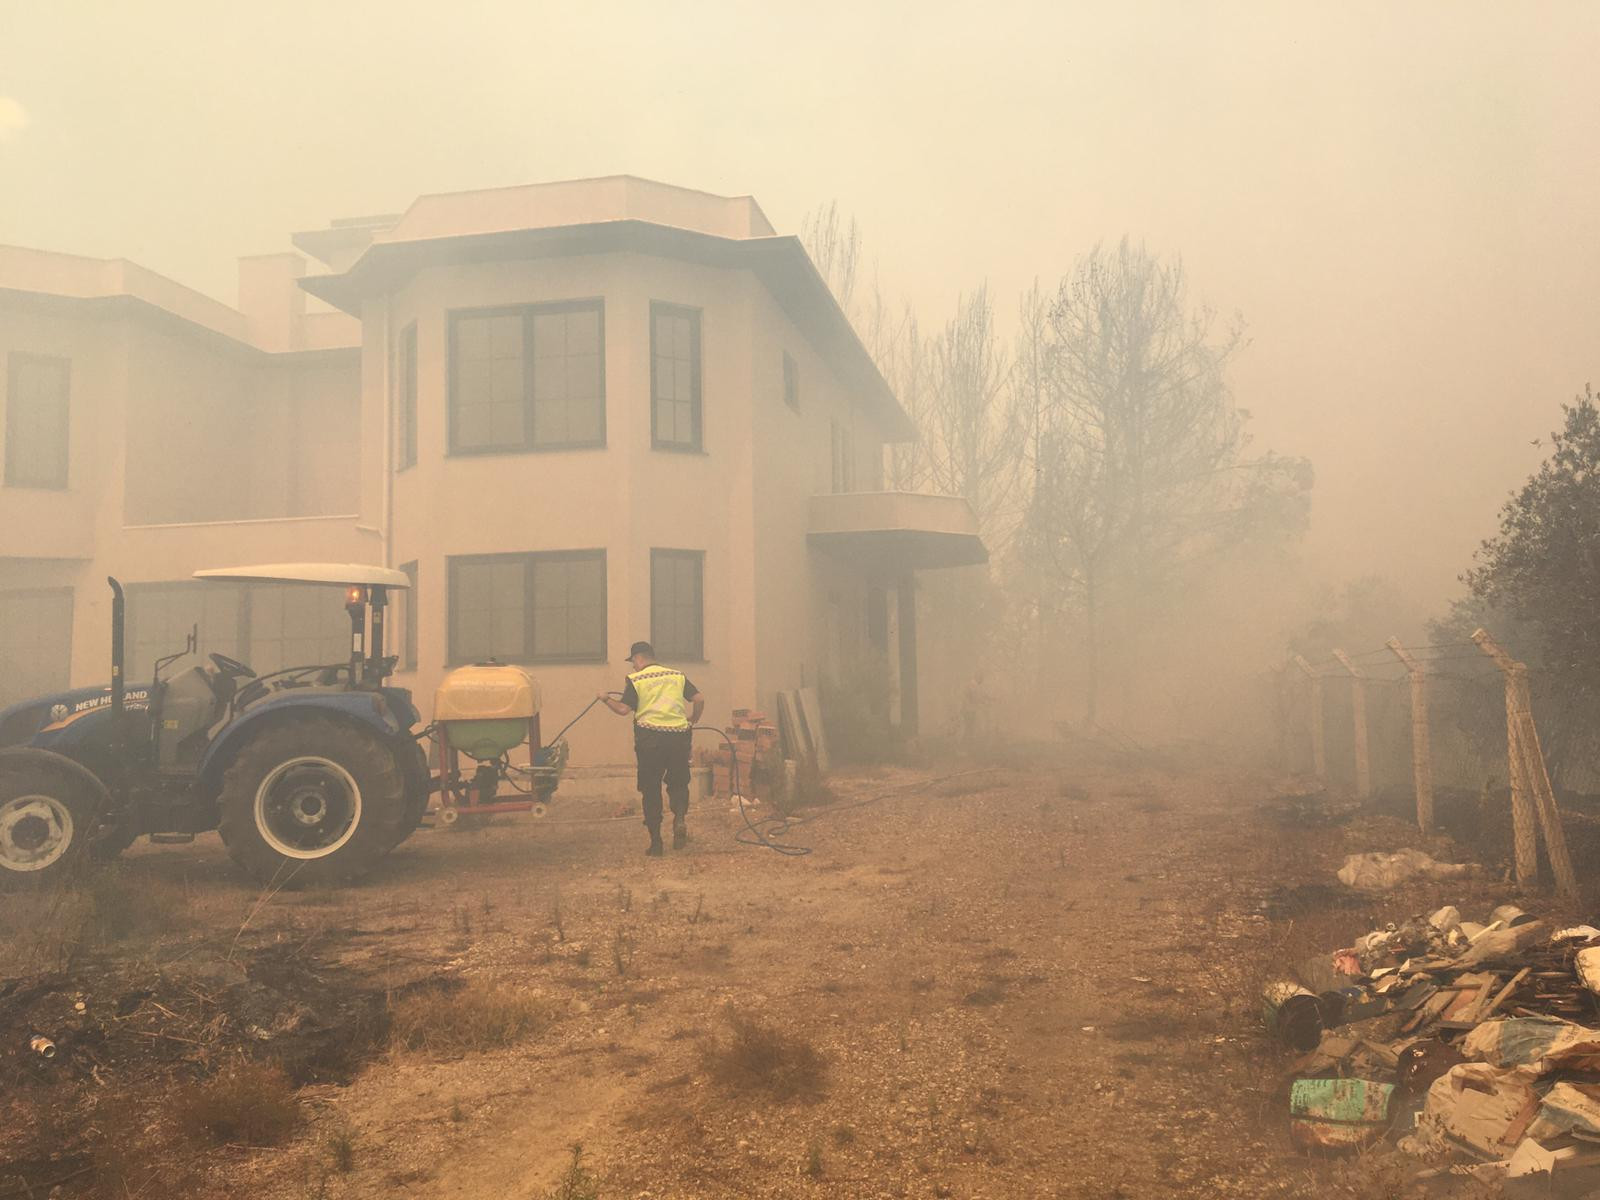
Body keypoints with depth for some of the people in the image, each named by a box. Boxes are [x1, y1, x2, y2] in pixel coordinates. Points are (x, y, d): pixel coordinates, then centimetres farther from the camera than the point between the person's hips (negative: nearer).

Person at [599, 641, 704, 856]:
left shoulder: (635, 680, 1)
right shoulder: (677, 675, 11)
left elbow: (623, 710, -6)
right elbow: (699, 699, 3)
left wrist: (606, 699, 11)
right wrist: (692, 721, 19)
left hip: (650, 737, -2)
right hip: (678, 736, 2)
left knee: (650, 789, 8)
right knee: (678, 783, 17)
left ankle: (656, 843, 9)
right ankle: (680, 818, -12)